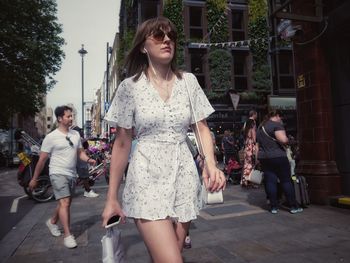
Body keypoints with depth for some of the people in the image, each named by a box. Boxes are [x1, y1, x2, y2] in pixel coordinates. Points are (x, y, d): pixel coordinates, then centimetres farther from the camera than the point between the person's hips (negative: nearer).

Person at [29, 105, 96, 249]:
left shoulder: (75, 134, 6)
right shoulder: (51, 137, -10)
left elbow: (80, 152, 12)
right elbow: (42, 159, -5)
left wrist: (88, 159, -10)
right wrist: (34, 179, 0)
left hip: (72, 174, 6)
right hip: (58, 174, -6)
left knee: (65, 203, 18)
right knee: (65, 202, -14)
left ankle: (52, 221, 43)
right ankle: (68, 236, -8)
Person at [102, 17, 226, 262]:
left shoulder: (189, 81, 4)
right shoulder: (130, 86, -3)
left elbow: (202, 128, 7)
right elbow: (122, 144, -1)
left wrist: (211, 163, -12)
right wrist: (112, 197, -1)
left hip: (184, 176, 3)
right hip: (148, 177, -3)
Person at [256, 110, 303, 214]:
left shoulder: (260, 127, 16)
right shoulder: (277, 124, -9)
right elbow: (283, 140, -21)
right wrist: (287, 140, -1)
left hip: (263, 157, 6)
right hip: (278, 157, -6)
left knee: (270, 181, 5)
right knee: (286, 181, 3)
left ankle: (274, 207, 9)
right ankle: (293, 206, 10)